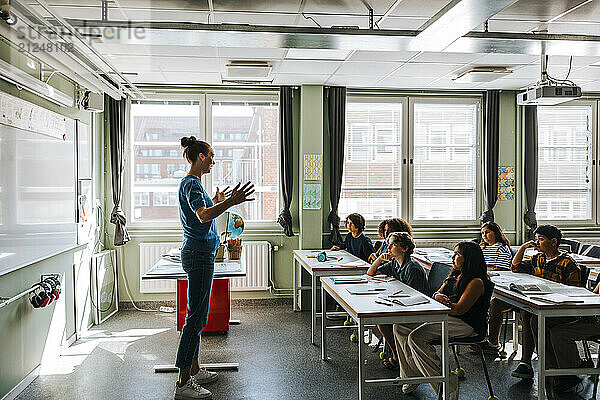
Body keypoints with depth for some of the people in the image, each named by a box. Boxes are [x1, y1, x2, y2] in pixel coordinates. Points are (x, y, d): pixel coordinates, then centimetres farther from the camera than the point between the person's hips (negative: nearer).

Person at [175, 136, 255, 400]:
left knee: (197, 316, 16)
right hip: (199, 256, -11)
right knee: (195, 317, -7)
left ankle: (194, 371, 26)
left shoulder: (192, 183, 16)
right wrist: (230, 202, -46)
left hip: (198, 254, 11)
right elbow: (203, 216, -34)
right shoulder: (192, 184, -16)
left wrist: (217, 201, 38)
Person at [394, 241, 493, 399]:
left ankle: (447, 384, -21)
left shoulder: (476, 282, -11)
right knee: (400, 327, -3)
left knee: (416, 338, -27)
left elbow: (460, 309, -19)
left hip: (464, 325, -9)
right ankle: (413, 374, 4)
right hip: (443, 318, 9)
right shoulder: (454, 275, 18)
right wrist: (438, 297, -8)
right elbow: (437, 294, 15)